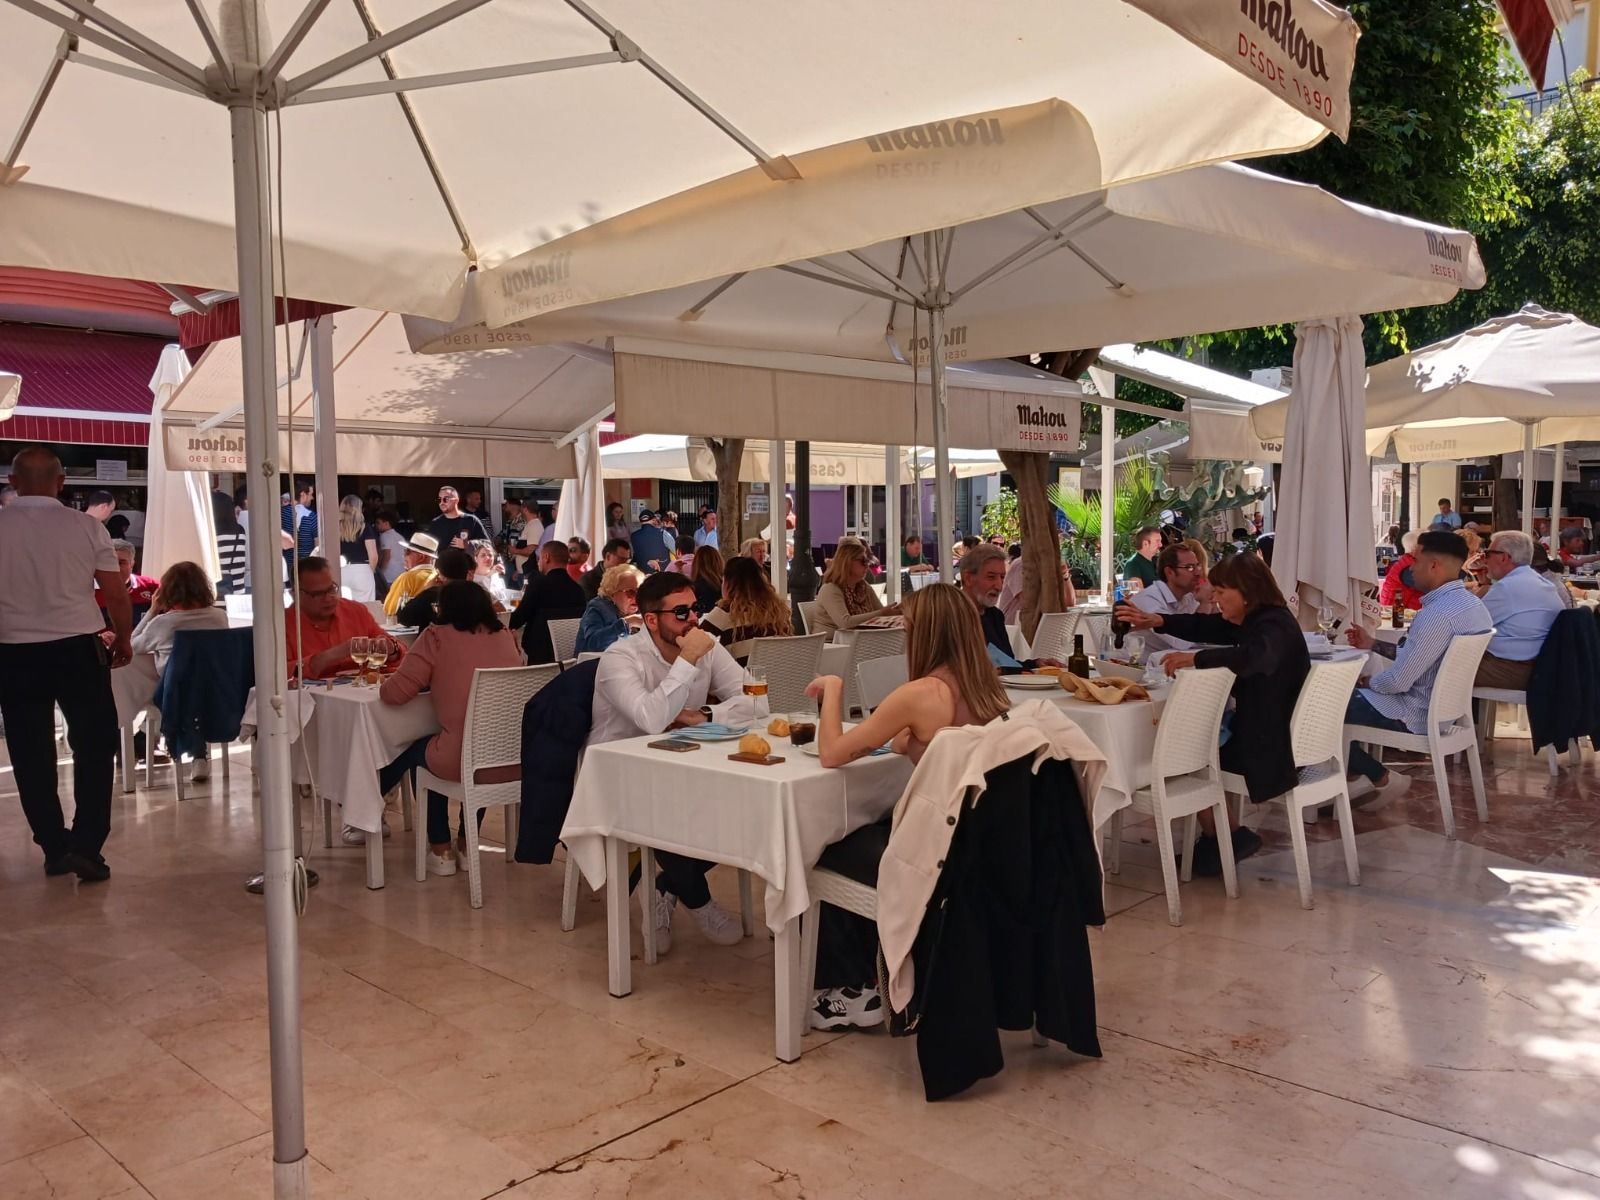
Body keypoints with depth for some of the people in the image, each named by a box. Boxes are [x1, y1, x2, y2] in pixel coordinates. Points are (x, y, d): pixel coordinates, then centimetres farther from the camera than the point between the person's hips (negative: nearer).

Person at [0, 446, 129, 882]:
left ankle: (55, 848, 20)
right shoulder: (86, 527, -6)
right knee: (94, 747, 10)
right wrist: (123, 640, 11)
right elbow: (116, 594, -4)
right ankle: (86, 846, 3)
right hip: (77, 649, -1)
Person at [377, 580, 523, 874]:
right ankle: (467, 846, 43)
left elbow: (394, 693, -7)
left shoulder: (437, 637, -5)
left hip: (460, 760, -4)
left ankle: (441, 850, 32)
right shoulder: (505, 637, 8)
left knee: (416, 750, 28)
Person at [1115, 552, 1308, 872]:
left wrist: (1194, 658, -45)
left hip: (1271, 741, -10)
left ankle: (1231, 837, 13)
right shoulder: (1255, 620, 7)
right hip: (1259, 729, 10)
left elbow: (1251, 657, -46)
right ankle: (1219, 837, 14)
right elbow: (1203, 626, 12)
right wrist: (1157, 620, -1)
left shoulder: (1275, 626, -24)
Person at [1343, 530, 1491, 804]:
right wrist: (1373, 644, 16)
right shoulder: (1471, 603, 5)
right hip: (1444, 707, 10)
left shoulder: (1438, 614, -28)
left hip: (1418, 715, -10)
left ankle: (1381, 779, 7)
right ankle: (1356, 772, 18)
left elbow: (1398, 681, -26)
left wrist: (1365, 682, -6)